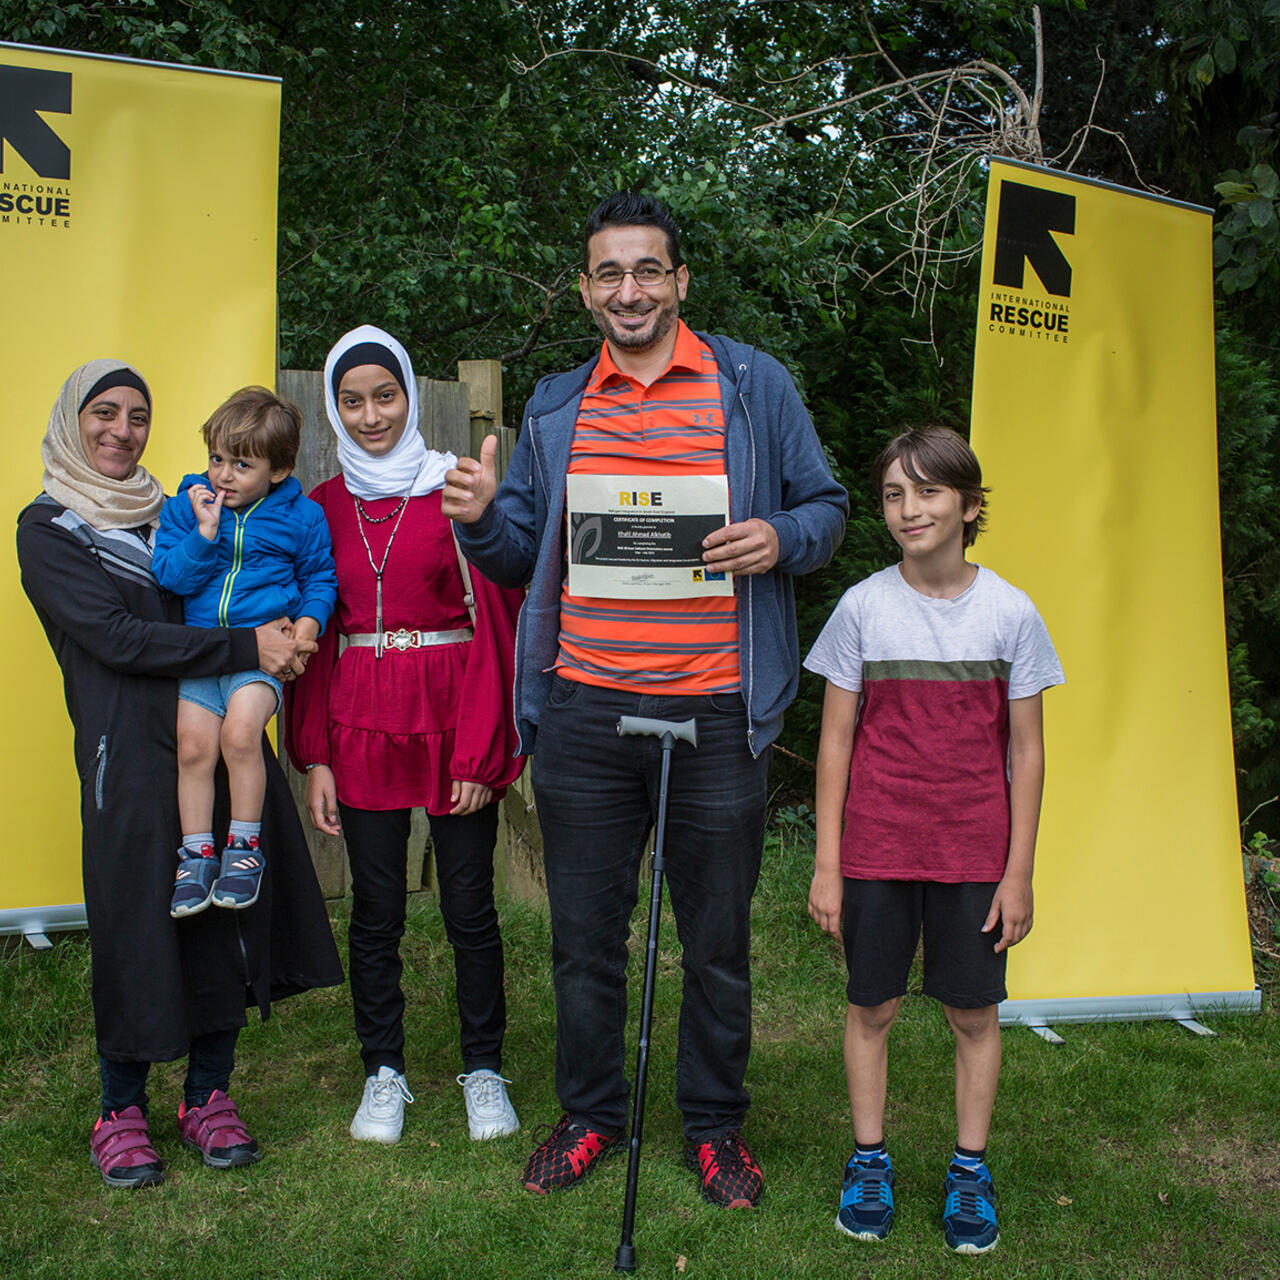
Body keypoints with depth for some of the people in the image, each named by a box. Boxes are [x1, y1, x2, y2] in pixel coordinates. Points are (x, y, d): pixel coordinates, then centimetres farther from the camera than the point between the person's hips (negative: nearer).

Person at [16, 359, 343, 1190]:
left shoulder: (171, 512, 19)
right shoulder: (47, 529, 1)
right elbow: (118, 637, -11)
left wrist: (286, 632, -2)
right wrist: (249, 648, -16)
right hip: (130, 749, -5)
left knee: (230, 916, 6)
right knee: (135, 923, 0)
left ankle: (209, 1096, 20)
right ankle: (121, 1111, 17)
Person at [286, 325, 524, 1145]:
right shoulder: (324, 507, 8)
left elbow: (495, 620, -4)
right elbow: (315, 638, 9)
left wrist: (482, 748, -10)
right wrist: (315, 755, 2)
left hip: (453, 717, -2)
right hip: (362, 723, 3)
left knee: (470, 906, 4)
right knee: (376, 908, 8)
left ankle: (484, 1070, 21)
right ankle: (385, 1072, 24)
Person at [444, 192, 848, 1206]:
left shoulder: (754, 386, 5)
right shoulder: (556, 408, 14)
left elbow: (826, 508, 8)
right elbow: (524, 556, 17)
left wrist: (780, 540, -14)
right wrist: (482, 519, -5)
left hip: (715, 712, -2)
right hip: (582, 711, 3)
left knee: (717, 939, 9)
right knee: (584, 933, 12)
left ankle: (716, 1124, 28)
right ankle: (591, 1113, 31)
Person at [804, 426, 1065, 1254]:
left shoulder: (1010, 613, -4)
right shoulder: (863, 607, -4)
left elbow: (1025, 752, 1)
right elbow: (836, 741, 0)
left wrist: (1018, 872, -1)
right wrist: (827, 865, -2)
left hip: (974, 851, 0)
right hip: (877, 848, 0)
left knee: (975, 1012, 9)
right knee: (872, 1006, 9)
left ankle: (970, 1172, 26)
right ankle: (870, 1162, 26)